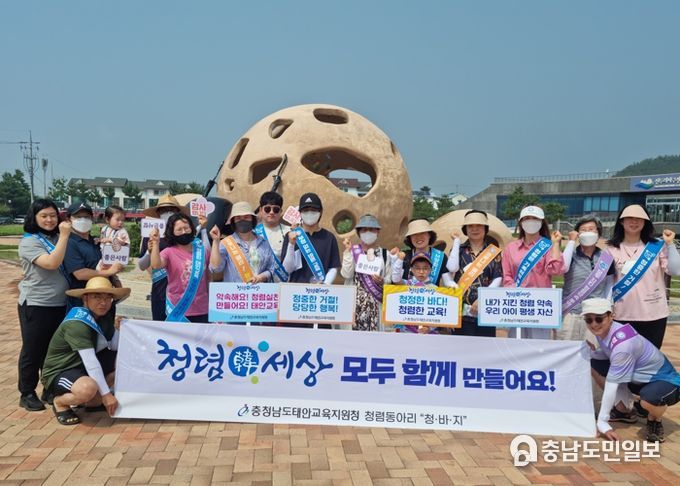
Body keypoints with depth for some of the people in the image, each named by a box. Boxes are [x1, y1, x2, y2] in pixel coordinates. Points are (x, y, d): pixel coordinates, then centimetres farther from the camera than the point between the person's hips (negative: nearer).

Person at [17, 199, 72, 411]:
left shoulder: (58, 238, 7)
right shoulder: (29, 242, -11)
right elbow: (52, 263, -25)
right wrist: (64, 236, -24)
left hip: (60, 304, 6)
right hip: (35, 305, -6)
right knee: (32, 350, 5)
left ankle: (50, 390, 26)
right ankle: (27, 394, 18)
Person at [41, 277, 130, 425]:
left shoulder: (103, 316, 0)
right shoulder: (77, 324, -26)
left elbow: (114, 347, 1)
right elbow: (90, 362, -30)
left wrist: (117, 329, -18)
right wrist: (106, 394, -29)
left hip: (81, 368, 9)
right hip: (59, 373, -9)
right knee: (88, 388, -38)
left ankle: (94, 402, 8)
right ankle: (60, 403, -5)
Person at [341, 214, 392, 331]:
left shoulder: (384, 254, 7)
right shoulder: (353, 251, 6)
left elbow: (390, 279, 6)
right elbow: (347, 274, -7)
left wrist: (382, 281, -14)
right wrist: (347, 251, -8)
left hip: (376, 302, 0)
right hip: (354, 300, 0)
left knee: (374, 329, -6)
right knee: (353, 328, -5)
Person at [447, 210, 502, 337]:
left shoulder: (493, 250, 8)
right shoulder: (459, 249, 11)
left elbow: (498, 278, 1)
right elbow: (452, 268, -9)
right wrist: (456, 241, 0)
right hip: (462, 310, 0)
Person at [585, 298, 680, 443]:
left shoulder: (622, 343, -32)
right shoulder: (602, 330, -9)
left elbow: (612, 383, -30)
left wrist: (602, 421, -25)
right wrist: (591, 351, -18)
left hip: (665, 381, -8)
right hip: (638, 377, 9)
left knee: (648, 399, -41)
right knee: (594, 364, -2)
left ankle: (654, 421, -3)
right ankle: (623, 409, 12)